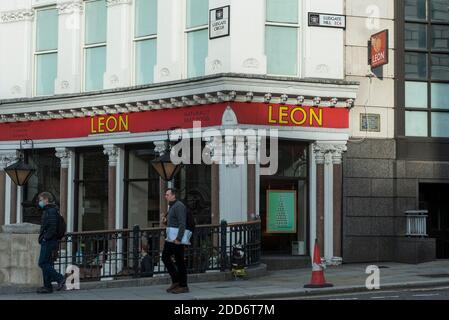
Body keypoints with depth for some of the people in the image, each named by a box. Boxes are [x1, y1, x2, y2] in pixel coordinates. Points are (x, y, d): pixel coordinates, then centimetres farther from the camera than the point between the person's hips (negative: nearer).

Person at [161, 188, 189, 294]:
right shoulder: (171, 206, 18)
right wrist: (166, 220, 8)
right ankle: (176, 281, 15)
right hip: (170, 238, 10)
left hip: (177, 238, -10)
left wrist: (178, 238, -25)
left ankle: (183, 286, 2)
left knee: (179, 261, -5)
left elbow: (182, 223, -21)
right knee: (165, 257, 10)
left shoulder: (179, 206, -14)